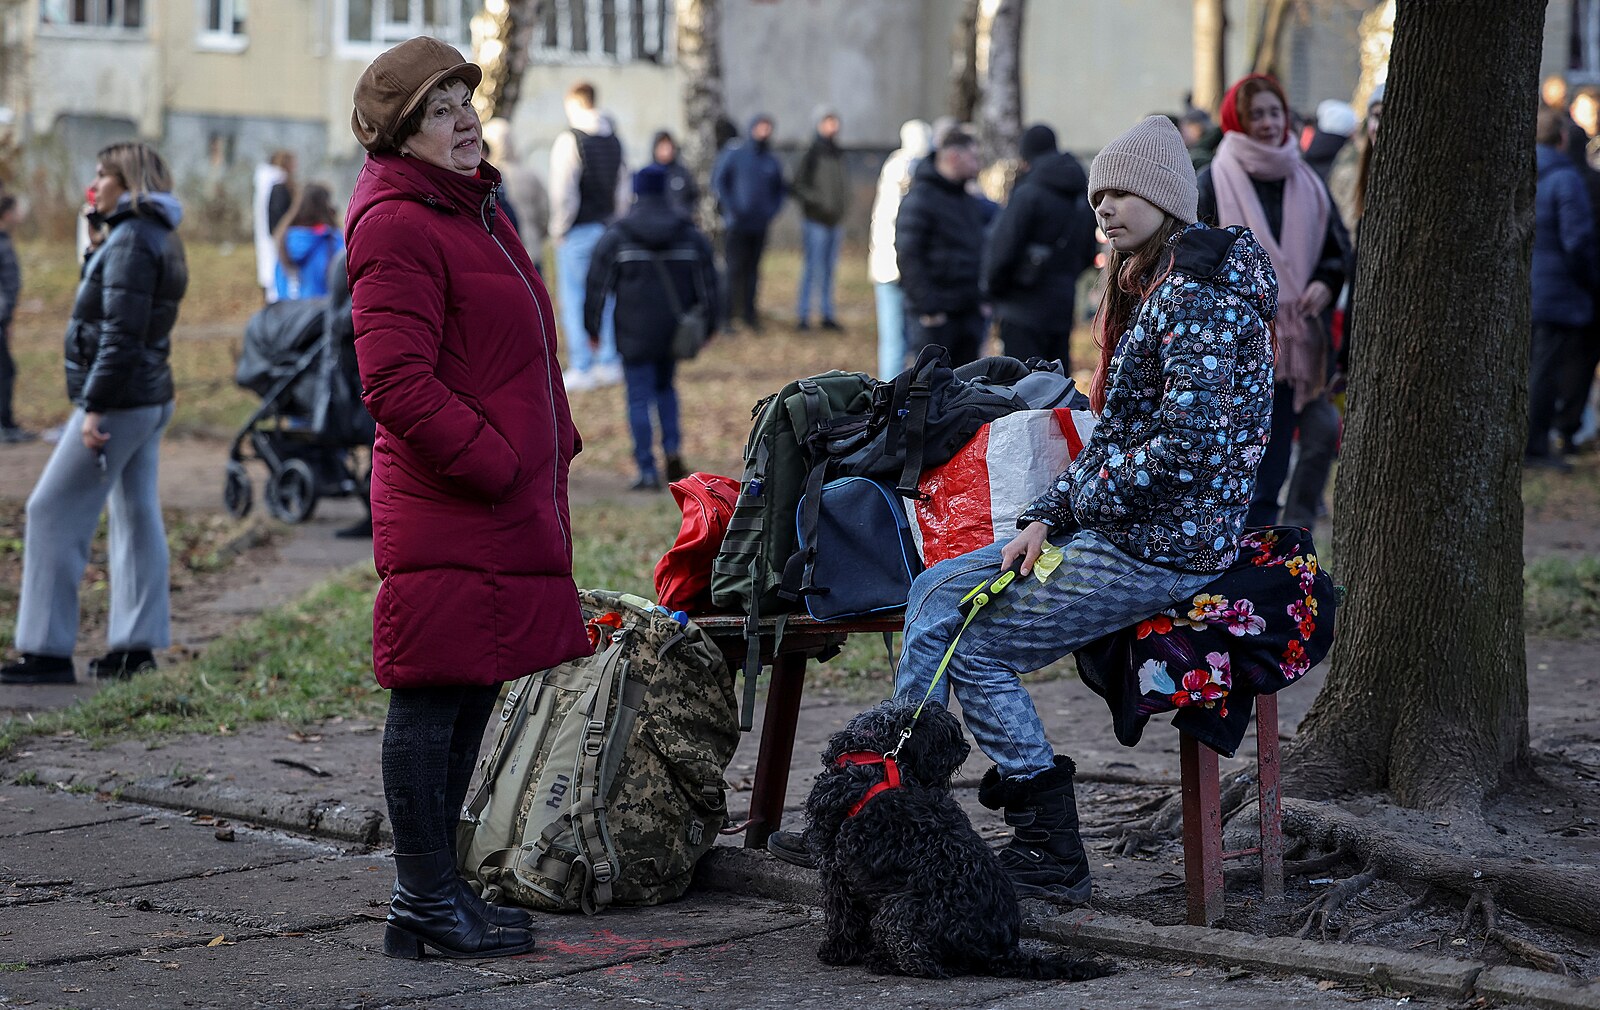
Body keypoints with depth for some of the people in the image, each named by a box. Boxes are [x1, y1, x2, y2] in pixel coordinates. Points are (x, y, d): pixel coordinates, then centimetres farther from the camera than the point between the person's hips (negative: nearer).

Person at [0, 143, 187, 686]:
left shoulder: (131, 241, -16)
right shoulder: (158, 239, 15)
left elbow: (121, 335, -22)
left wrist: (95, 407, -22)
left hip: (119, 401, -10)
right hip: (151, 398, 10)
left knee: (53, 513, -6)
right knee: (137, 516, 11)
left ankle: (48, 651, -5)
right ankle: (137, 644, 14)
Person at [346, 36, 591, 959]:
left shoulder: (475, 210, 20)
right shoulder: (397, 226, -12)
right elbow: (396, 380, -20)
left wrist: (552, 443, 18)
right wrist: (491, 460, -19)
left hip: (508, 496, 10)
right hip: (446, 511, -10)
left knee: (470, 695, 13)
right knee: (433, 700, -4)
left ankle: (435, 891, 22)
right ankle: (425, 903, 3)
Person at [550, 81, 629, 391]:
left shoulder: (569, 140, -13)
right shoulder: (614, 139, 10)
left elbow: (563, 191, -16)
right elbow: (623, 187, 15)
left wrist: (559, 228, -6)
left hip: (579, 230, -7)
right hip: (608, 227, 7)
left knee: (574, 299, 0)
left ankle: (581, 368, -1)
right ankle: (610, 363, 16)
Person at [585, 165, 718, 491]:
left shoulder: (617, 236, -4)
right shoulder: (690, 235, 3)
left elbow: (598, 284, -2)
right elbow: (707, 283, 6)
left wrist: (592, 326, 6)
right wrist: (706, 325, 14)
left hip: (635, 334, -3)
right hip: (674, 330, 3)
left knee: (639, 399, 1)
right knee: (665, 387, 23)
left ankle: (648, 472, -2)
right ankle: (672, 450, 7)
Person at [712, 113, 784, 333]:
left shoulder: (772, 162, 10)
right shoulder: (734, 154, -1)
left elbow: (779, 191, 21)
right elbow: (718, 182, 1)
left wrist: (772, 211, 5)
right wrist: (731, 208, -7)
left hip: (760, 225, 4)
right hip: (737, 224, -4)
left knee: (753, 270, 5)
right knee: (736, 267, -7)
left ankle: (749, 313, 11)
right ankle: (727, 312, -3)